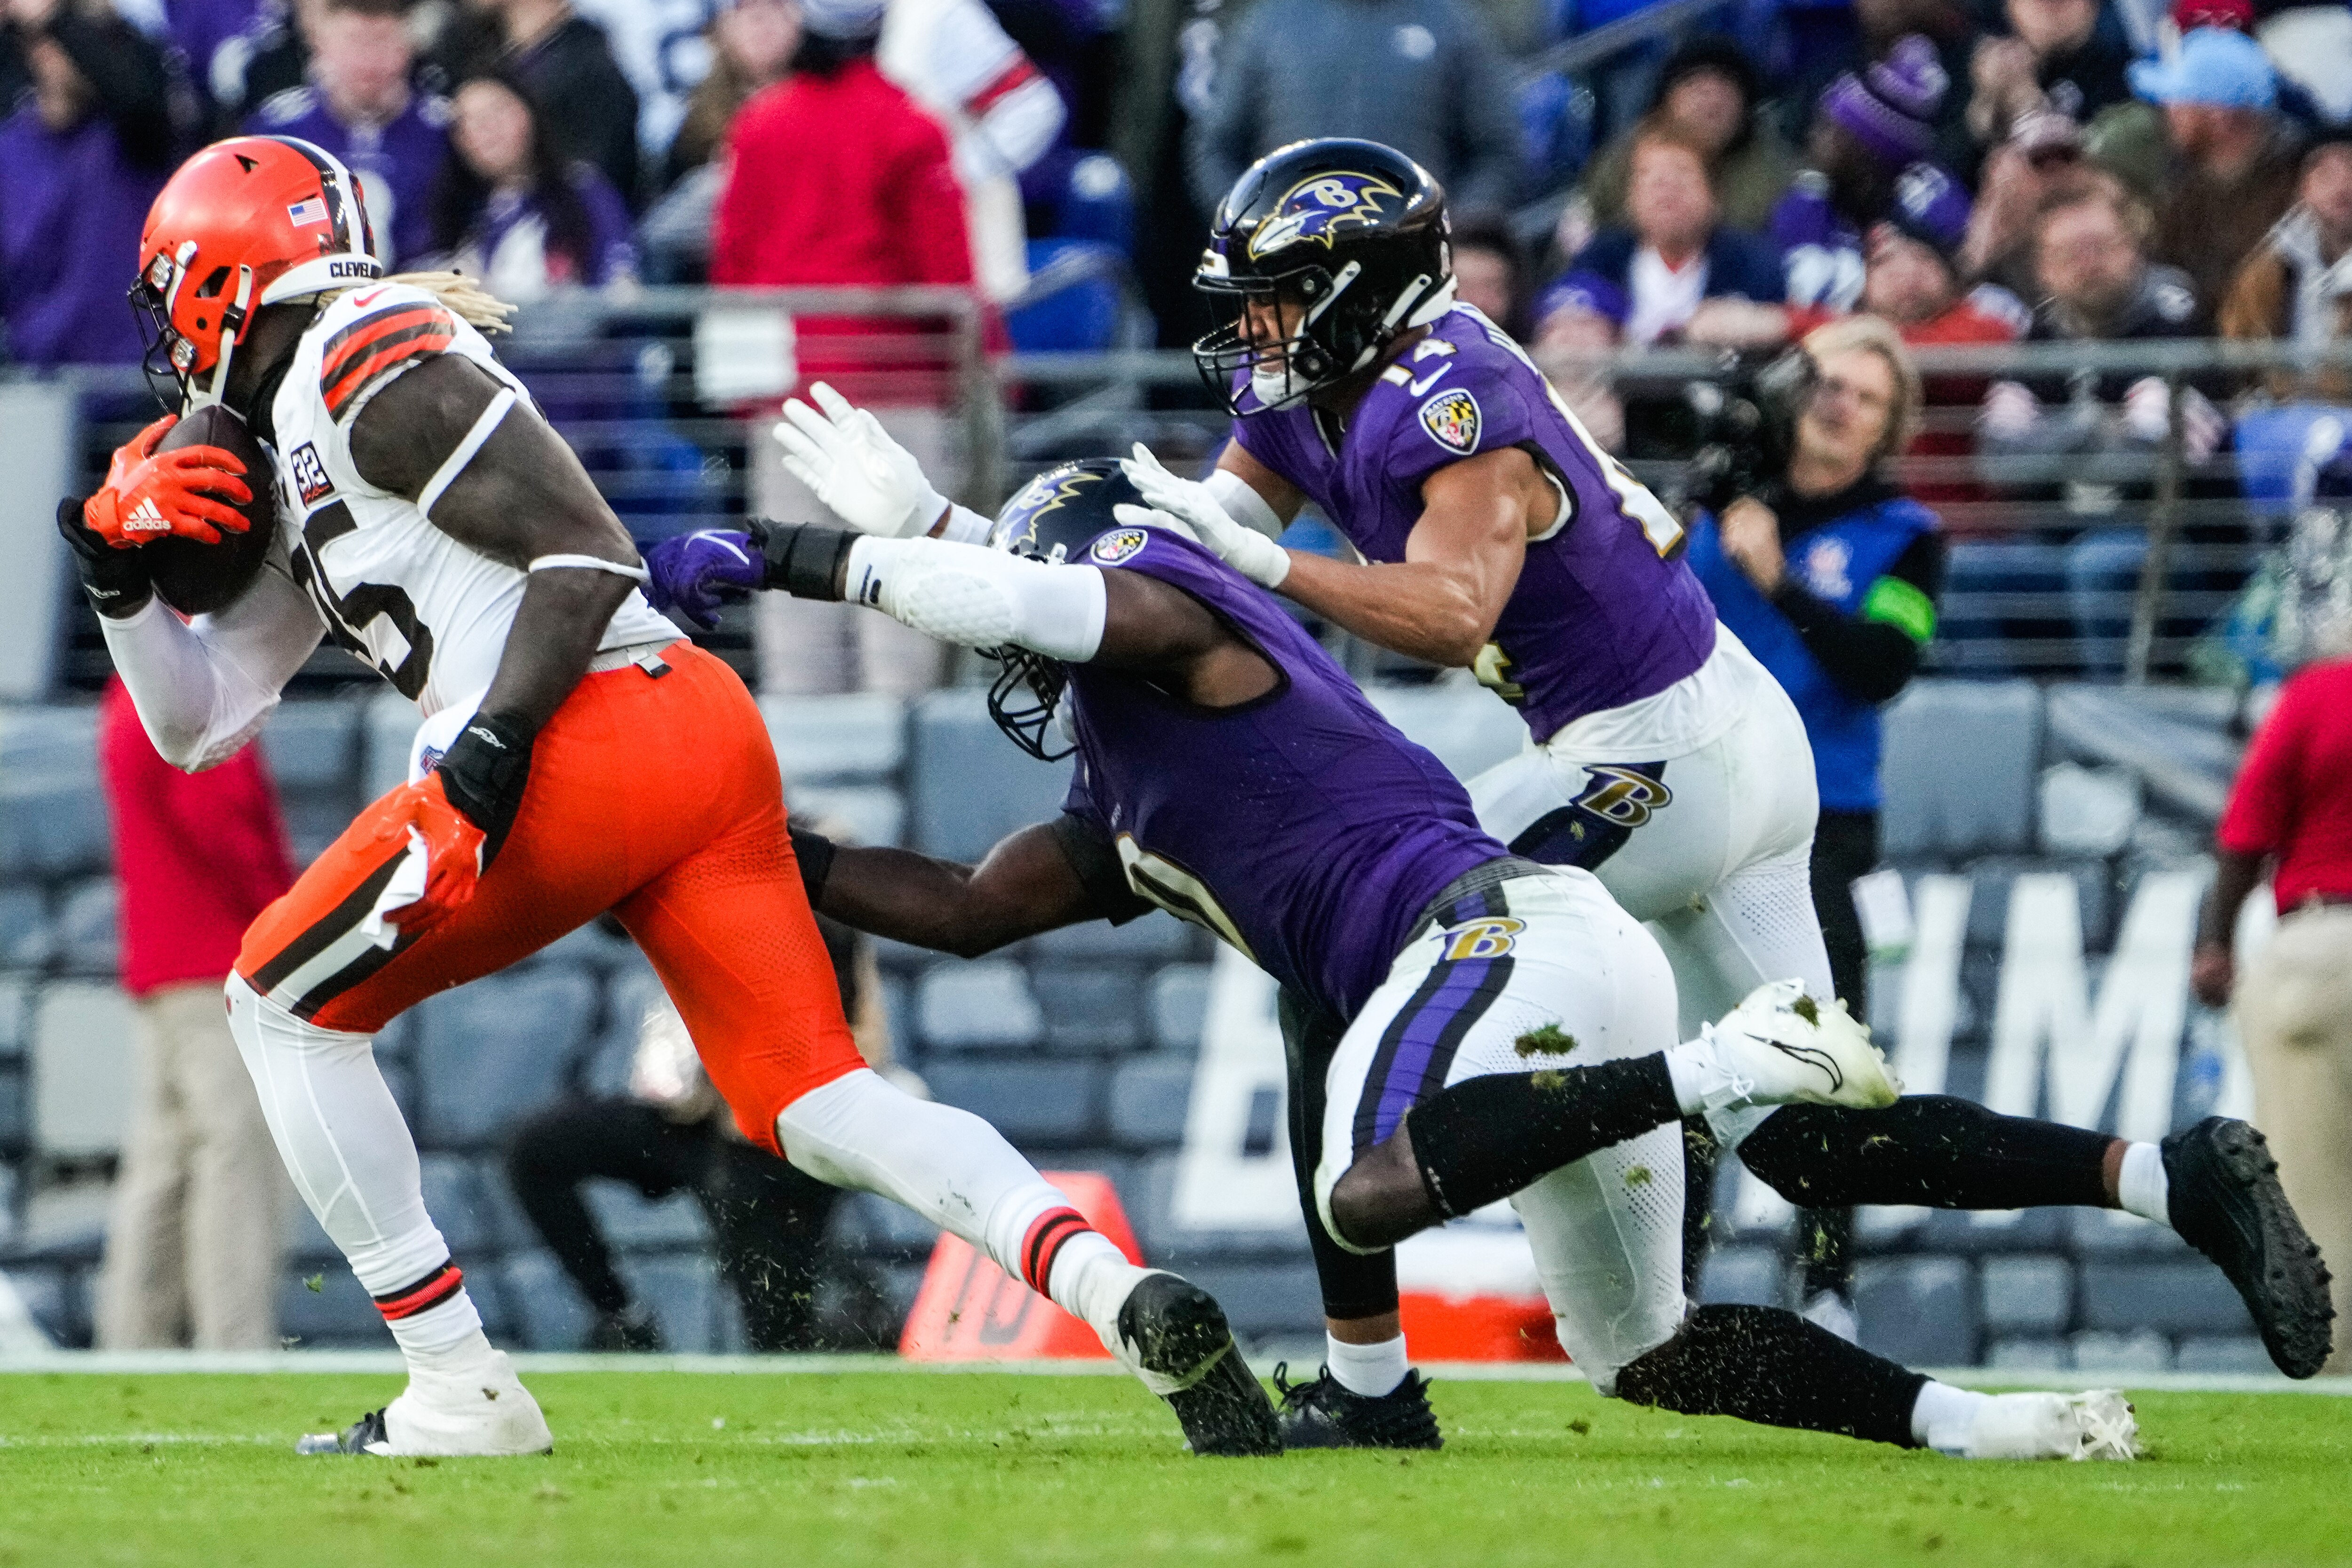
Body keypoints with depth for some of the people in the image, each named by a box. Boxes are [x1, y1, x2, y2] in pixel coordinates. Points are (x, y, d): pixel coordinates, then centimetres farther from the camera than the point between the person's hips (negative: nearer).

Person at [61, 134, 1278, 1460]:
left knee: (286, 1005, 8)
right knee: (818, 1107, 1)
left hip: (589, 747, -9)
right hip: (707, 739, 9)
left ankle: (458, 1393, 3)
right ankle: (1118, 1291, -21)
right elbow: (201, 720, 32)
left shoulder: (372, 360, -2)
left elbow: (586, 554, -10)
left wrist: (496, 739, -20)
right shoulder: (292, 466, 29)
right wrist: (121, 566, 19)